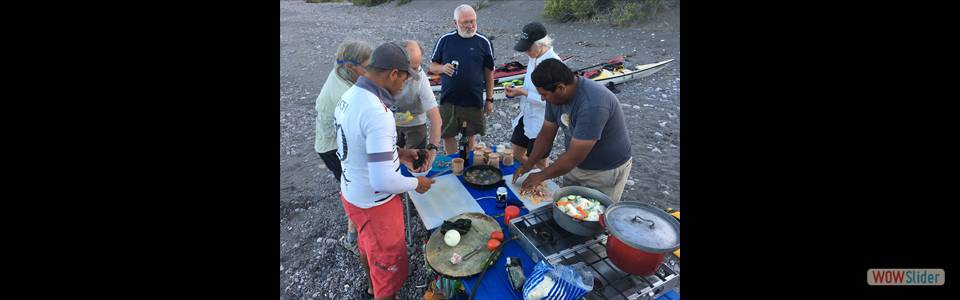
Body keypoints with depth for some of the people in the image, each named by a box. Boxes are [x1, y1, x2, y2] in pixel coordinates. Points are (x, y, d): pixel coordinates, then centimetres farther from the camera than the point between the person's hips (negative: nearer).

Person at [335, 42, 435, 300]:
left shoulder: (349, 96, -4)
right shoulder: (378, 113, -33)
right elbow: (383, 181, -35)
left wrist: (398, 152, 5)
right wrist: (416, 183, -17)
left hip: (351, 192, 10)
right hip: (374, 203, -9)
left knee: (367, 244, 32)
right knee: (390, 262, 14)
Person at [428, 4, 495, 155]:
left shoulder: (484, 42, -1)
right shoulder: (445, 40, 1)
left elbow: (489, 72, 4)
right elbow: (432, 66, 8)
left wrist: (489, 99, 3)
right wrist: (442, 68, -15)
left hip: (474, 100, -1)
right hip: (448, 99, 1)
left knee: (471, 136, 13)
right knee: (448, 135, 9)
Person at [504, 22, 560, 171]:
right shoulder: (534, 58, 3)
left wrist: (523, 92, -23)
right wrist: (517, 90, -2)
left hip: (541, 122, -8)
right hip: (525, 116, 8)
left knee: (539, 162, 10)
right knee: (517, 154, 19)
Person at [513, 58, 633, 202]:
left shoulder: (592, 105, -35)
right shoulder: (556, 96, -10)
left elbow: (574, 156, -32)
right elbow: (546, 133, 0)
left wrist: (541, 176, -21)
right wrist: (529, 163, -8)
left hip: (605, 172, -7)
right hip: (576, 165, 7)